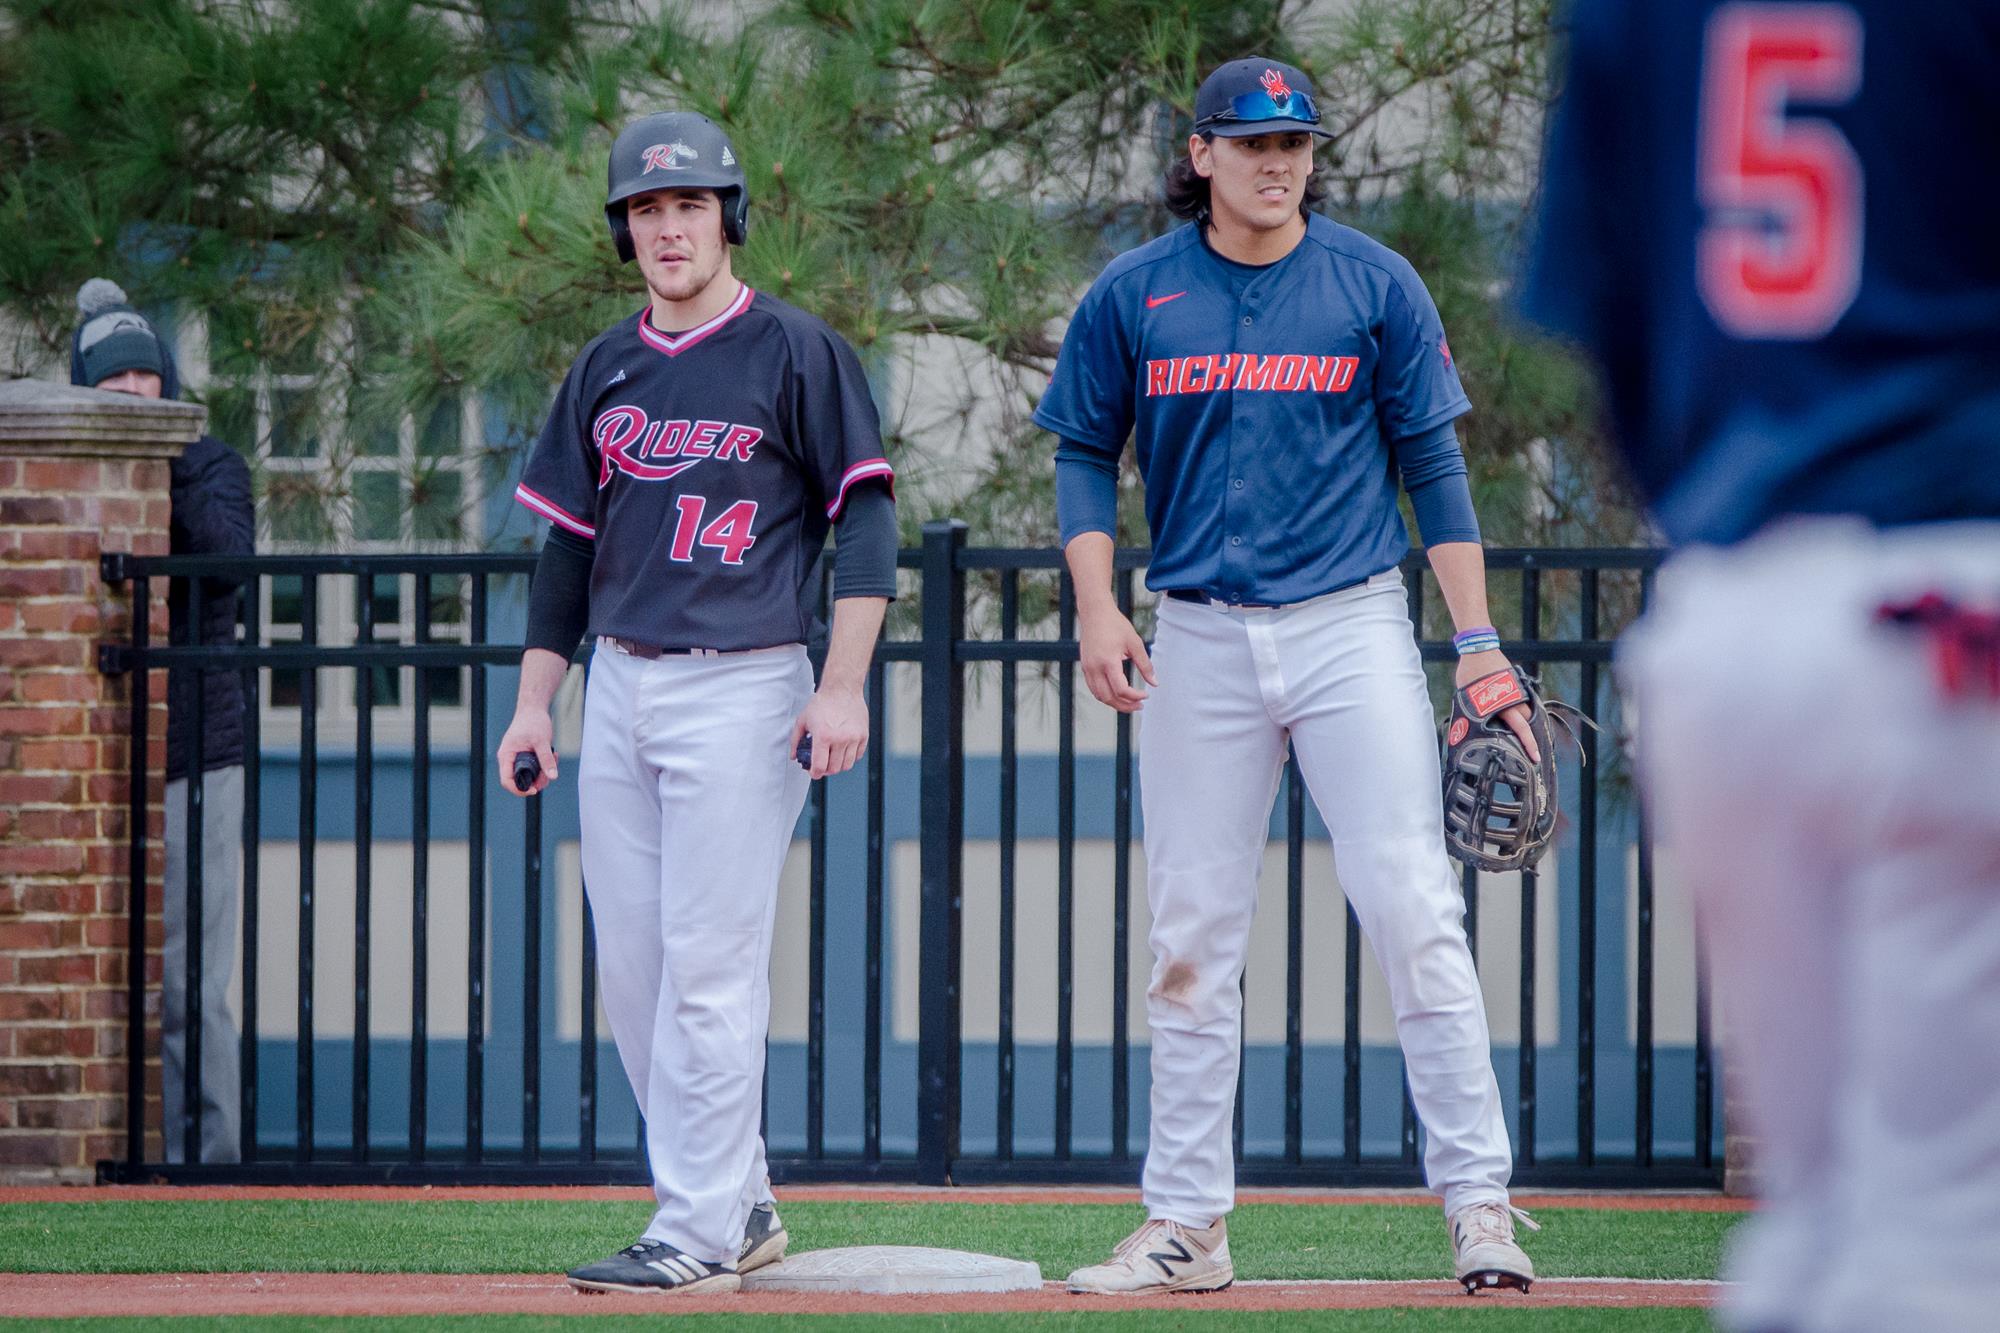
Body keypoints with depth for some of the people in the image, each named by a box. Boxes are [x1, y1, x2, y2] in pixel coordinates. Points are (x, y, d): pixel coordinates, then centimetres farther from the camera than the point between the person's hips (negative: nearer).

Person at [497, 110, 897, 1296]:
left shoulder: (796, 353, -3)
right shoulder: (607, 372, 14)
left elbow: (867, 519, -7)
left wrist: (843, 686, -15)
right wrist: (534, 700, 12)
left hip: (742, 689, -7)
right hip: (621, 692, 7)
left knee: (709, 966, -10)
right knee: (633, 972, 6)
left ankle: (702, 1232, -7)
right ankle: (740, 1202, 16)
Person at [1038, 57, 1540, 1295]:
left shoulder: (1375, 284, 1)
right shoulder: (1133, 296, 4)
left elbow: (1434, 463, 4)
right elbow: (1085, 453, 11)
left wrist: (1479, 645, -1)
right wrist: (1098, 607, -3)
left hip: (1353, 629, -1)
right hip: (1202, 644, 2)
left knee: (1414, 912, -9)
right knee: (1192, 935, 3)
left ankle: (1478, 1196, -6)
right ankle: (1186, 1223, 9)